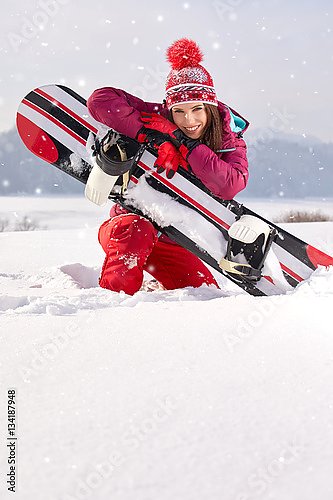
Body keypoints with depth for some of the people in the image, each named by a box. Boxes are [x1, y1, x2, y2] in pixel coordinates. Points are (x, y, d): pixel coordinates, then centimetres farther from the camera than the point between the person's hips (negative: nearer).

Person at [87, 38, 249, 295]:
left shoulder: (230, 142, -4)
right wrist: (150, 133, -30)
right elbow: (101, 99, -22)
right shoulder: (158, 118, -10)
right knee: (137, 231, -37)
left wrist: (186, 144, -29)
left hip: (175, 244, 3)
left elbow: (230, 186, -26)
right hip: (128, 222, -3)